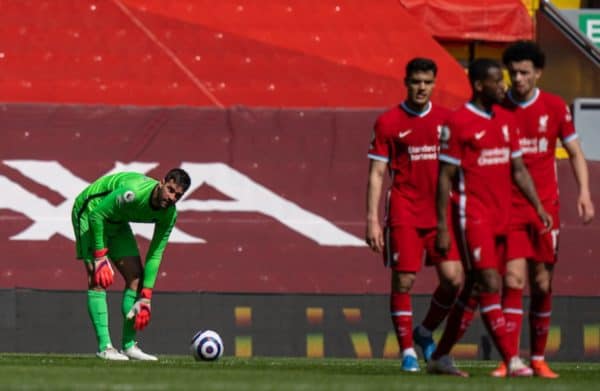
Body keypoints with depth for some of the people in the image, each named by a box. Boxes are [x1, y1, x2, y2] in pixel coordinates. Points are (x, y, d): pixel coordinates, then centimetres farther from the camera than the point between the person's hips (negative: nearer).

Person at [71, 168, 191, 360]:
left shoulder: (169, 214, -15)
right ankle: (104, 347, -20)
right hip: (90, 212, -8)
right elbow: (96, 214, -30)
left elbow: (155, 254, -9)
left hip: (116, 221, 8)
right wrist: (100, 257, -30)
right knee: (98, 280, -17)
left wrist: (146, 297, -12)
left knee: (135, 276, 0)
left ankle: (129, 346, 6)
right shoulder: (134, 193, -38)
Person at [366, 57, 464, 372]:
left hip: (441, 214, 3)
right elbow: (376, 174, 0)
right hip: (404, 214, -3)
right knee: (403, 281, -4)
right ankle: (407, 351, 7)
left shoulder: (446, 120, 8)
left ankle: (426, 332, 18)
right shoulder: (388, 122, 0)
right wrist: (372, 220, -7)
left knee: (453, 279, -6)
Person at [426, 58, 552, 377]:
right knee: (490, 285, -13)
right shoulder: (458, 123, -9)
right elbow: (445, 177, -8)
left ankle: (440, 357, 20)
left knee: (475, 290, 10)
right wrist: (442, 227, -10)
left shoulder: (506, 120, 13)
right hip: (473, 216, -8)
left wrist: (538, 207, 6)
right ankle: (511, 360, -17)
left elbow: (519, 170, 18)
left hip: (500, 218, 8)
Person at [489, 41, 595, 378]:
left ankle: (539, 359, 14)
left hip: (546, 207, 1)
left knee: (542, 285, 4)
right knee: (514, 281, -11)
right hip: (509, 208, -1)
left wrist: (584, 192, -6)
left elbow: (575, 153, 7)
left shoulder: (556, 107, 1)